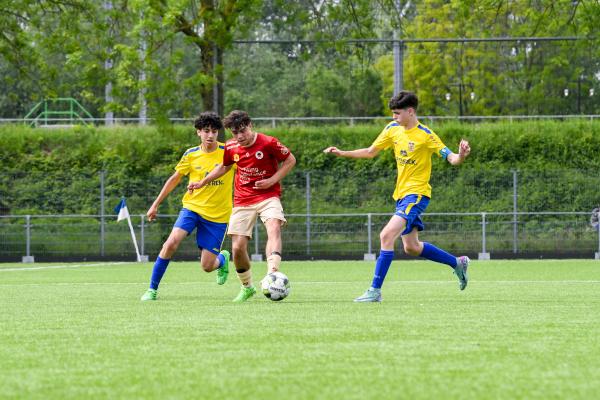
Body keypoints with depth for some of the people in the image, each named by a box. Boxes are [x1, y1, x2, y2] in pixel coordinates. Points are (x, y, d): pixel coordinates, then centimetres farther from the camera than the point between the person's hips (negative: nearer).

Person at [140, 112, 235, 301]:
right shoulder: (191, 155, 0)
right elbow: (175, 179, 12)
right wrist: (156, 204, 14)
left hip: (217, 215, -1)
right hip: (192, 207, 1)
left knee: (207, 266, -3)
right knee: (171, 243, -22)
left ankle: (223, 259, 36)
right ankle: (152, 289, -10)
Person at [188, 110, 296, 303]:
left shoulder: (268, 143, -13)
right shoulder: (231, 147, 1)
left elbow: (290, 160, -1)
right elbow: (224, 166, 23)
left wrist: (272, 180, -12)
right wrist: (202, 182, 21)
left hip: (268, 196, -4)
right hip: (242, 201, 4)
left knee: (274, 228, -33)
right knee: (238, 247, -2)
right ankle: (247, 287, 21)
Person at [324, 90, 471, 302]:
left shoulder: (425, 135, -14)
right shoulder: (393, 129, 5)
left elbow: (450, 158, -14)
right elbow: (370, 151, 17)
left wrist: (461, 155, -36)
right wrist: (342, 153, 11)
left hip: (416, 194, -8)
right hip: (401, 195, 8)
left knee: (387, 235, -23)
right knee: (412, 248, 16)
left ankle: (375, 291, -21)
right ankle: (457, 263, 36)